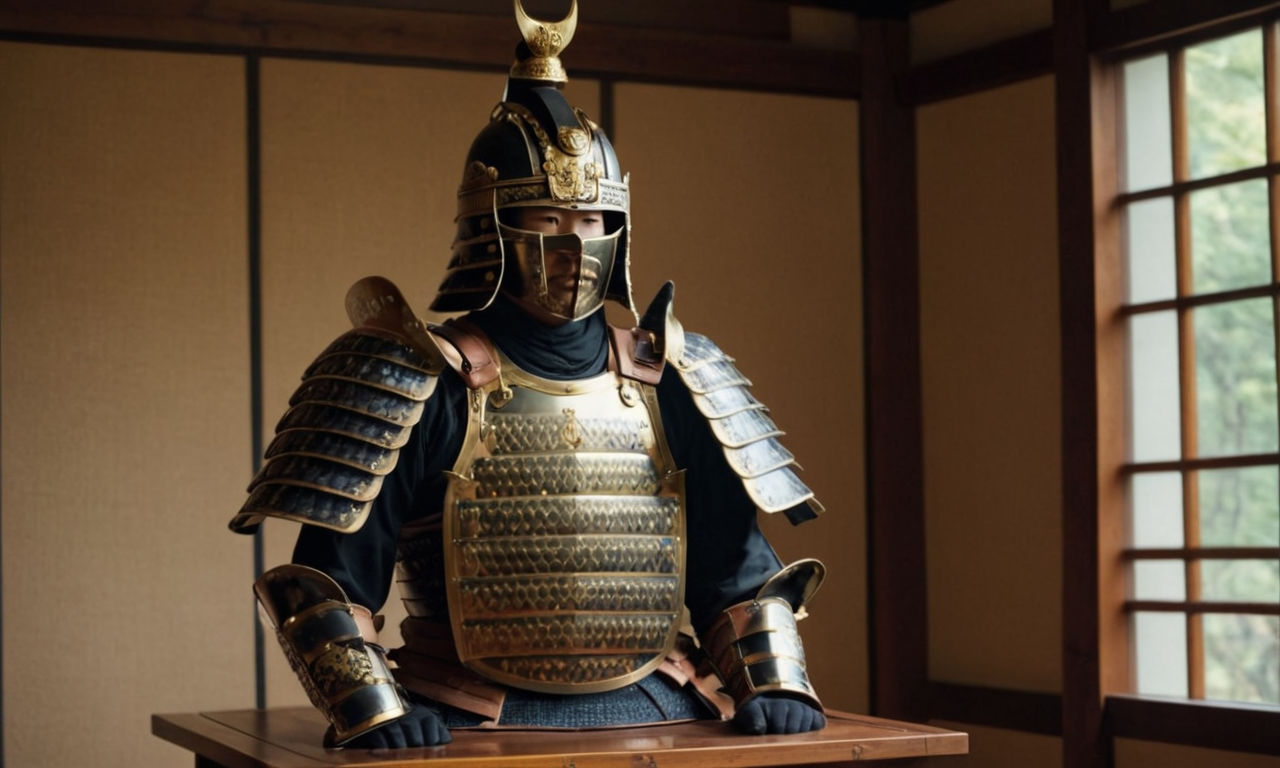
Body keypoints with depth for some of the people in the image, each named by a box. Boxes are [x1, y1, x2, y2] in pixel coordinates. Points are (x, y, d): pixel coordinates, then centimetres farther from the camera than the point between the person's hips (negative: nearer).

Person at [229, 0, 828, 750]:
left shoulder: (668, 384, 11)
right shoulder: (423, 386, -1)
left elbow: (735, 564, 17)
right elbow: (329, 578, -2)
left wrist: (773, 684, 4)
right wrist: (371, 708, -15)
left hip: (653, 711, 4)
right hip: (474, 722, -3)